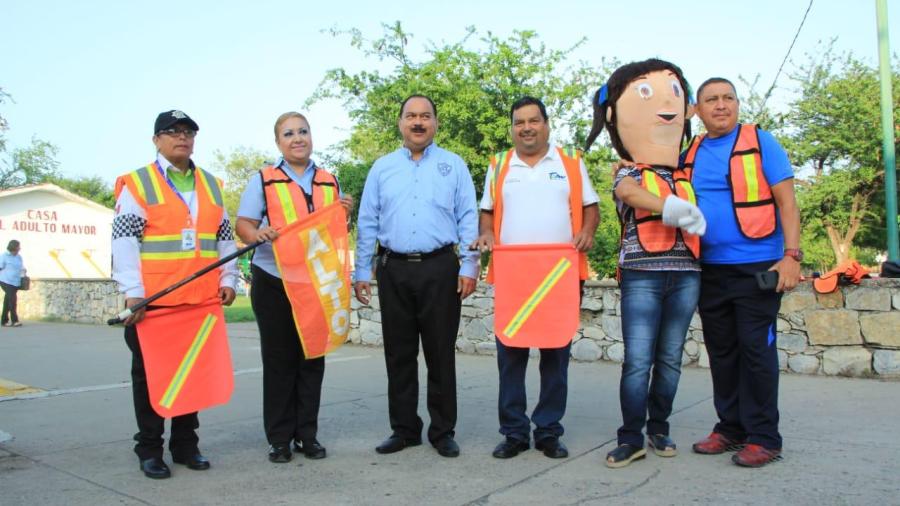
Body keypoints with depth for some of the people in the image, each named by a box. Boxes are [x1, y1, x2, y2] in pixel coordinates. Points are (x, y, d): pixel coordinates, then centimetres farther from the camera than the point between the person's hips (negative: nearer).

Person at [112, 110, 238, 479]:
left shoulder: (211, 184, 14)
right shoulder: (136, 183, 1)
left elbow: (225, 238, 16)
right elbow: (124, 241, -6)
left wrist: (228, 279, 4)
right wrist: (133, 292, -14)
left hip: (202, 299, 4)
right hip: (152, 300, -4)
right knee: (150, 374, 6)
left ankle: (186, 444, 24)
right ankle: (149, 449, 19)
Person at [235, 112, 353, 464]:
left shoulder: (330, 181, 13)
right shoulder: (263, 180, 4)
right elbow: (243, 225, -1)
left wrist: (344, 215, -3)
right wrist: (258, 234, -23)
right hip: (273, 282, -3)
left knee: (312, 359, 7)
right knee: (279, 360, 4)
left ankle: (307, 434, 18)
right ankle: (279, 438, 13)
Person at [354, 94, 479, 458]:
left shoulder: (454, 166, 8)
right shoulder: (382, 168, 13)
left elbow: (468, 220, 3)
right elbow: (367, 223, 11)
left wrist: (469, 267, -6)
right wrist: (362, 272, 6)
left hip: (439, 268, -2)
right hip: (394, 270, 2)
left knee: (441, 353, 3)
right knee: (399, 354, 8)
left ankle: (443, 431, 16)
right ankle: (404, 429, 21)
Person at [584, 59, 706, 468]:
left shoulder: (686, 178, 18)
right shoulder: (628, 174, 4)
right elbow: (630, 193, -20)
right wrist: (672, 209, -27)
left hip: (685, 276, 4)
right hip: (642, 275, -4)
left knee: (670, 359, 10)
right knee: (638, 361, -6)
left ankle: (659, 429, 23)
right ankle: (631, 438, 3)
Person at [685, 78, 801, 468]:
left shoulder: (760, 142, 0)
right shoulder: (690, 154, 11)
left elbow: (786, 202, -4)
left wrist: (791, 255, -14)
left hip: (757, 267, -4)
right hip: (709, 270, 5)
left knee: (756, 349, -2)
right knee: (721, 351, 10)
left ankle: (763, 437, 8)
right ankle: (730, 427, 21)